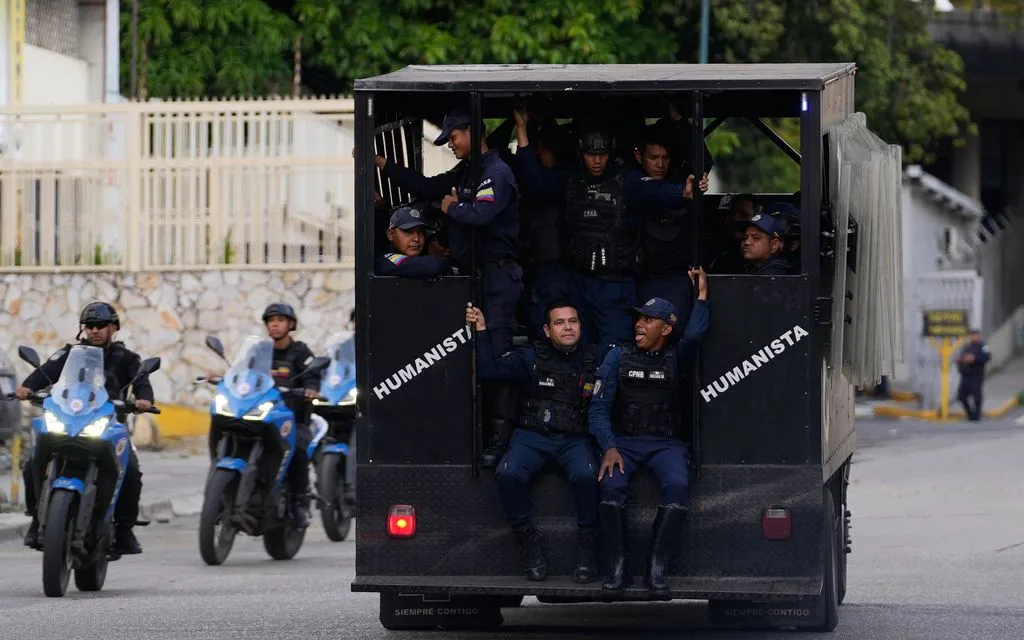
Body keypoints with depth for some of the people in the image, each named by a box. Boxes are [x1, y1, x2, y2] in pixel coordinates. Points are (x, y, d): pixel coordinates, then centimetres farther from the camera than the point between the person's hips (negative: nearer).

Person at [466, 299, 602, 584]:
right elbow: (490, 370, 1)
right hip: (533, 436, 0)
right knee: (508, 474, -30)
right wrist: (481, 331, -5)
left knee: (586, 475, -34)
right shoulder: (531, 357, 10)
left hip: (576, 440, 0)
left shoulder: (594, 358, 12)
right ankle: (528, 542, -13)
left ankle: (586, 545, -16)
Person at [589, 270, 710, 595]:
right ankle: (618, 567, -21)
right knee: (611, 485, -32)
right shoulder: (618, 357, 9)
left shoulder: (675, 359, 8)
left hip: (665, 443, 0)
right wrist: (609, 448, -13)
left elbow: (693, 337, -16)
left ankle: (656, 568, -26)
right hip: (624, 442, 0)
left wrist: (702, 295, -11)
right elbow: (599, 407, 2)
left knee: (678, 485, -33)